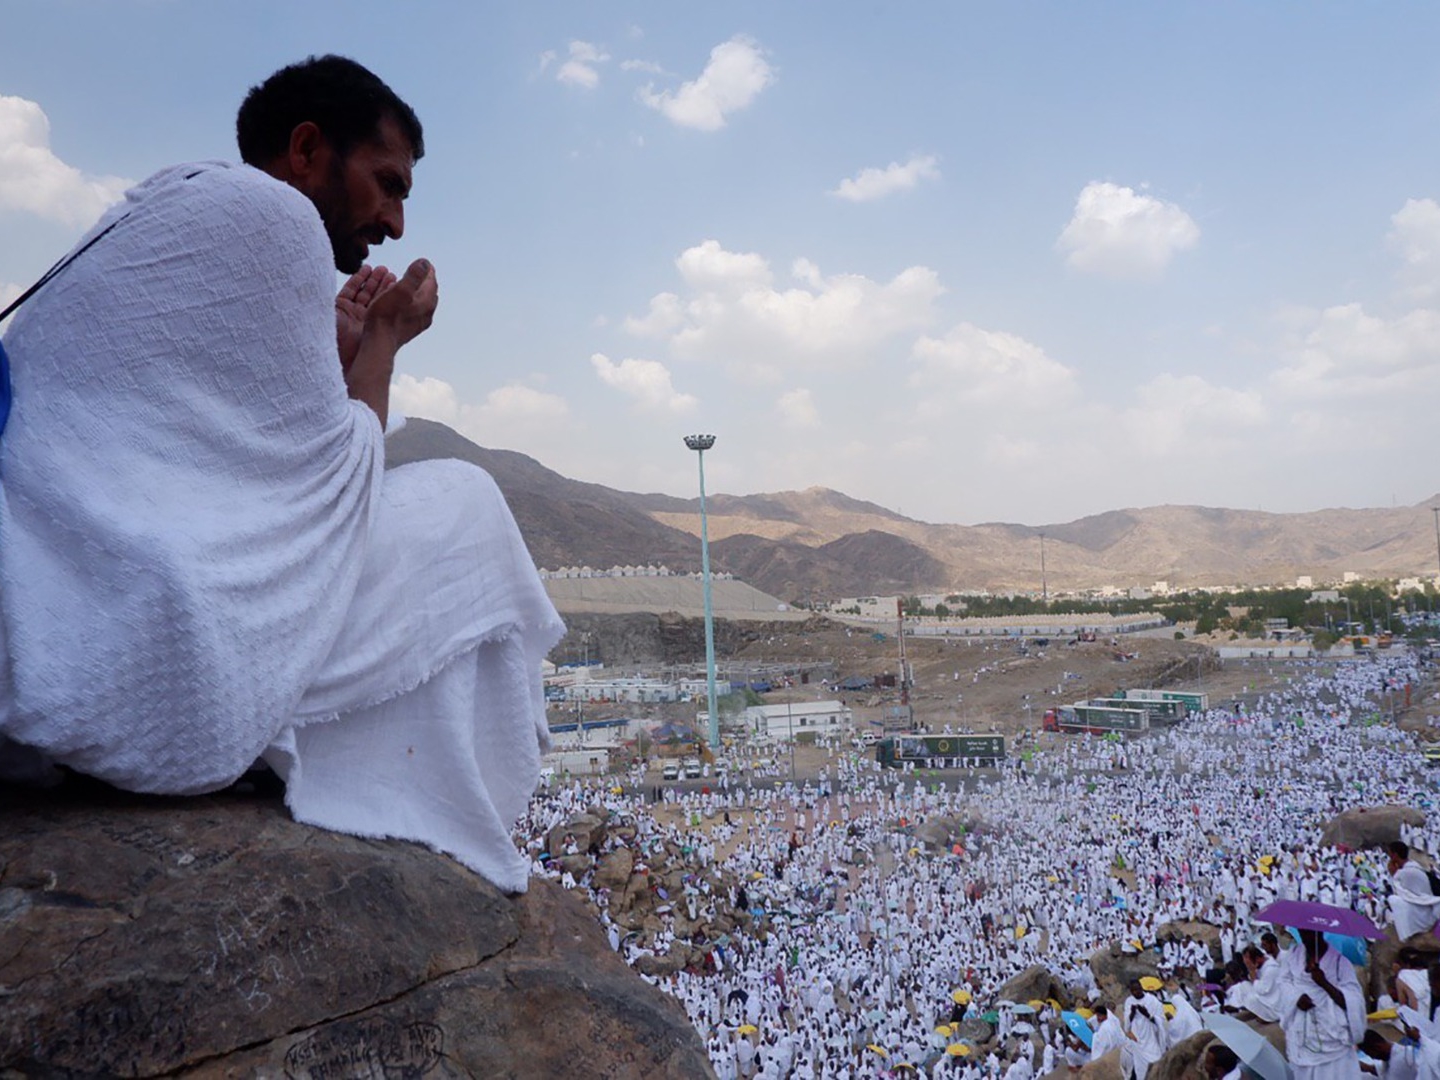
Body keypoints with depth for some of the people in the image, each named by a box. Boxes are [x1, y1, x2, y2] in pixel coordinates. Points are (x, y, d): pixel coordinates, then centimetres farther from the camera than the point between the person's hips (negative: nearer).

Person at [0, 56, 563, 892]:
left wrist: (339, 349, 23)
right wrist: (384, 340, 11)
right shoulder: (270, 212, -6)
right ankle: (442, 852, 9)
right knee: (465, 507, 4)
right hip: (142, 665, -10)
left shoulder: (159, 213, 23)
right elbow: (337, 472, -3)